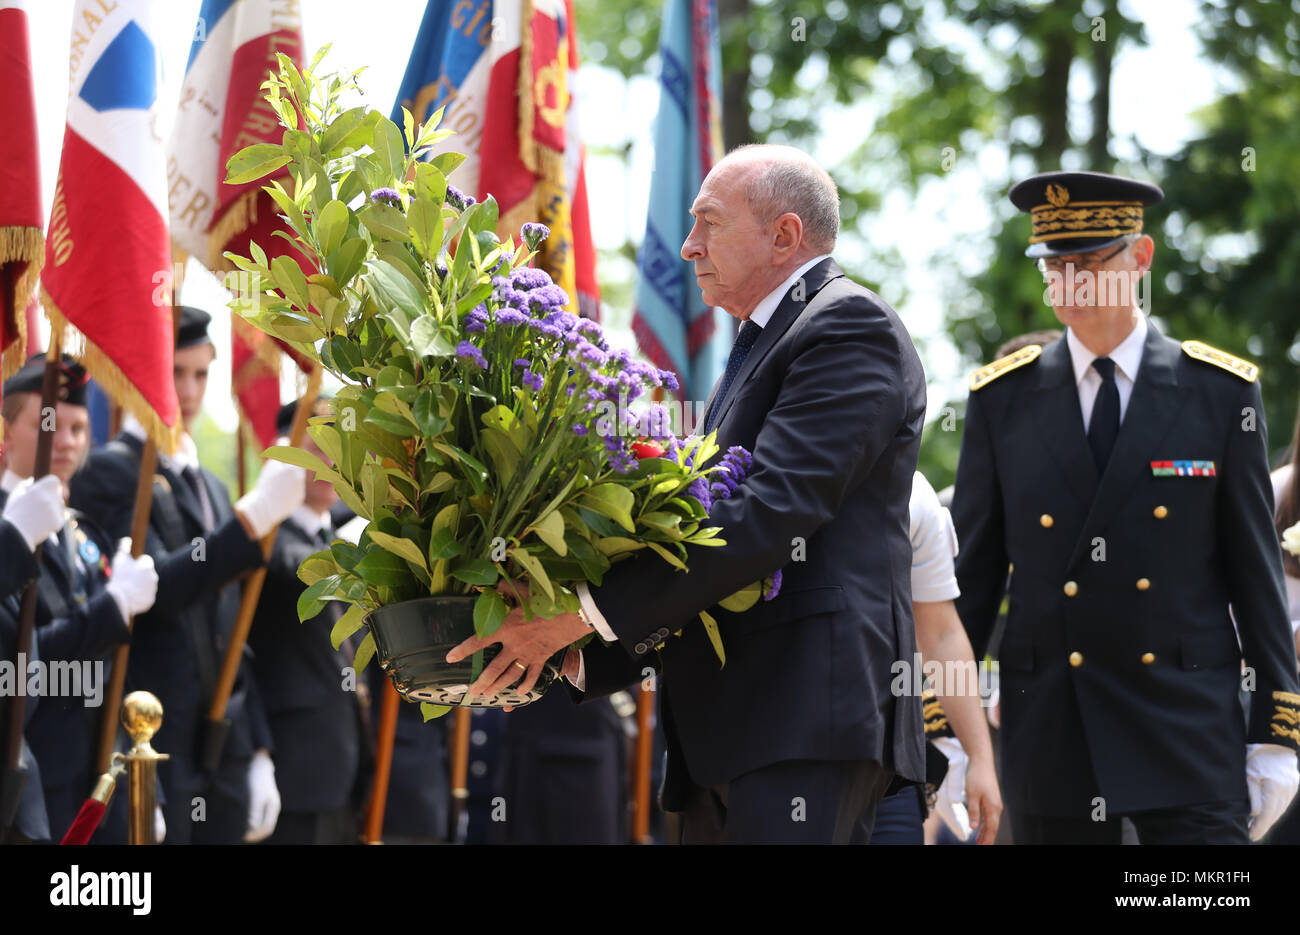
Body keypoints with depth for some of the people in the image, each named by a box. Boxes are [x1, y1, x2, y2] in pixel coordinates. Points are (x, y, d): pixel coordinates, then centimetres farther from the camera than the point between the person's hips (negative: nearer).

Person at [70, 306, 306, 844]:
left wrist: (259, 753, 17)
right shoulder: (109, 472, -6)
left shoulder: (209, 486, 19)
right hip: (155, 753, -7)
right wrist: (257, 513, -27)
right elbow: (158, 587, -20)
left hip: (225, 757, 7)